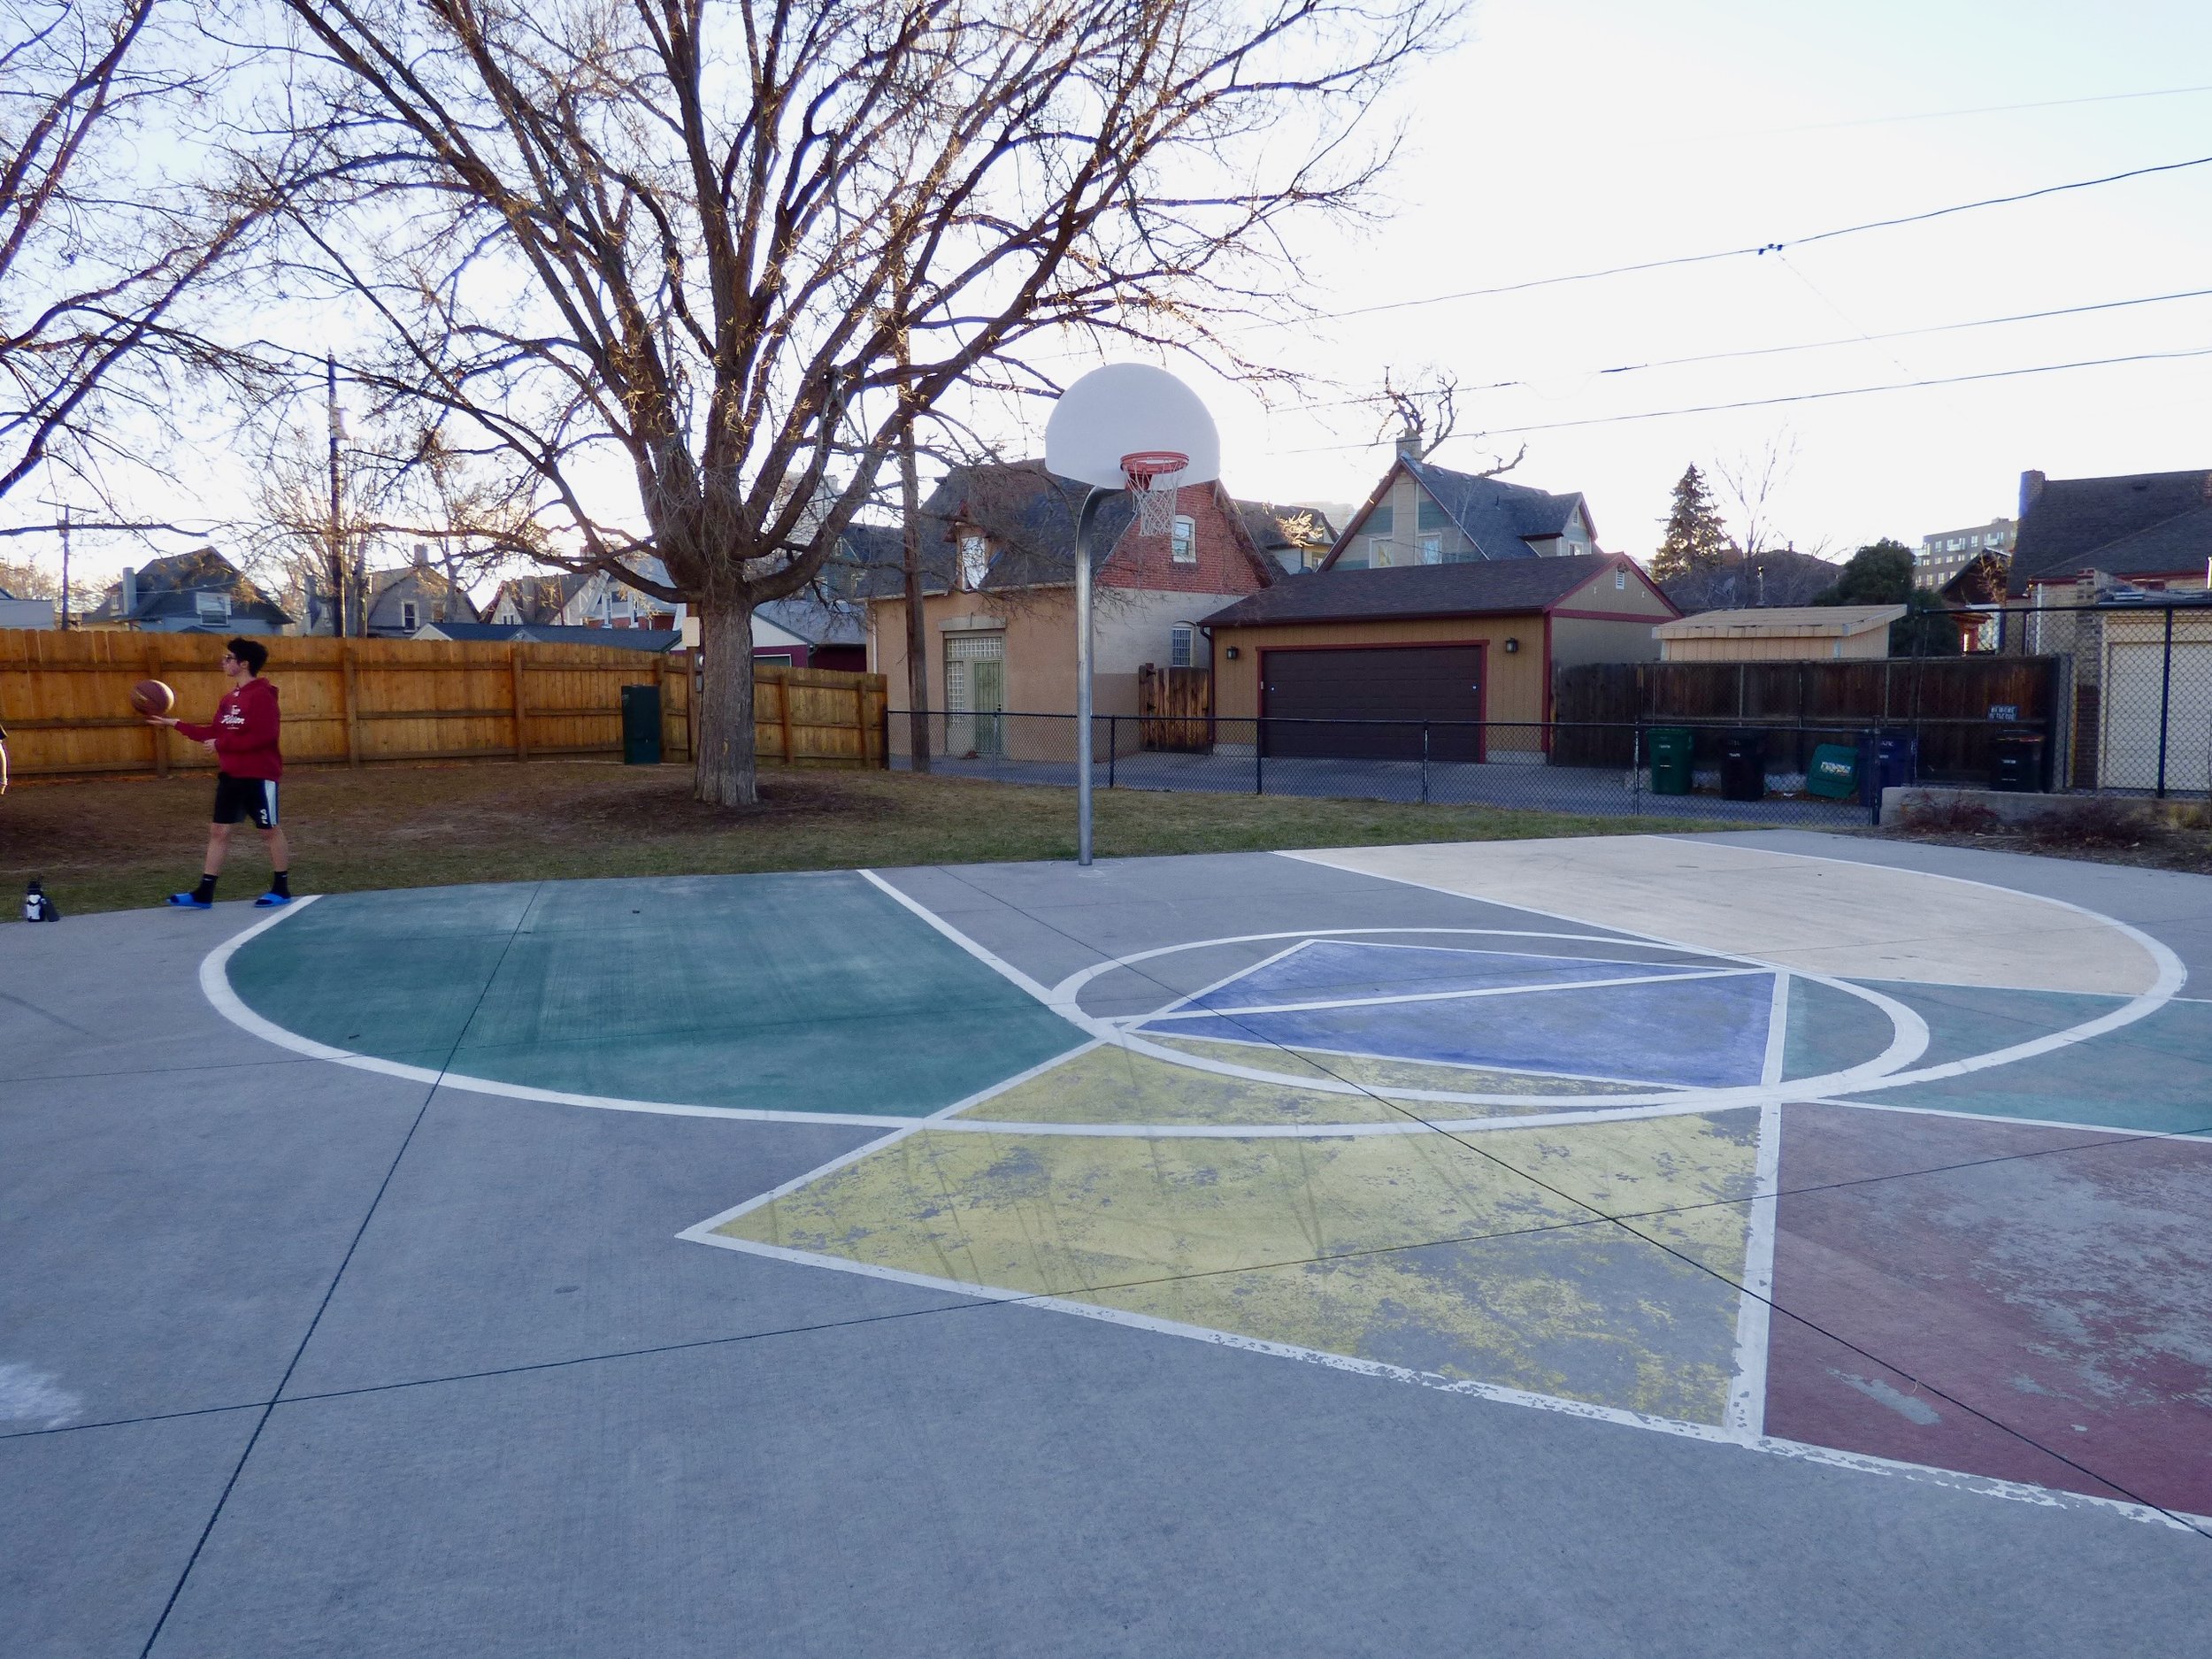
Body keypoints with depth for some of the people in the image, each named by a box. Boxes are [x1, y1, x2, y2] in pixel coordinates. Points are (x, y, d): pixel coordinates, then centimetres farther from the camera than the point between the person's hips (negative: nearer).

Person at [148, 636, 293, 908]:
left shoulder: (261, 695, -14)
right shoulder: (229, 697, 12)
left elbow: (263, 736, -23)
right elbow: (213, 733, 16)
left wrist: (222, 744, -17)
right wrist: (175, 724, 14)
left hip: (259, 776, -9)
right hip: (230, 775, 9)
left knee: (270, 830, 2)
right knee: (218, 830, 7)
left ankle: (281, 889, 13)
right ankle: (204, 894, 10)